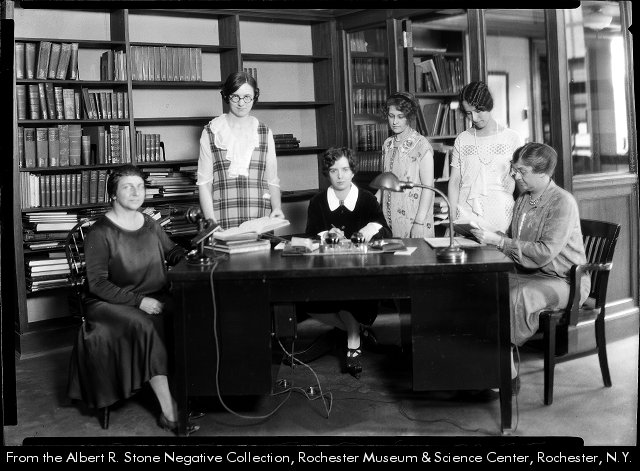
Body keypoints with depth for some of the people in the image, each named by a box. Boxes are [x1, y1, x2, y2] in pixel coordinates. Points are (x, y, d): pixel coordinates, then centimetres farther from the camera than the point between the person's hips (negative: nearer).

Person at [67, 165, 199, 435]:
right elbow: (97, 283, -11)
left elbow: (173, 254, 20)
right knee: (144, 325, -36)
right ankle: (170, 412, -32)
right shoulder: (100, 232, -6)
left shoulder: (150, 224, 13)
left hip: (154, 298, 5)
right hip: (109, 303, -5)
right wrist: (138, 300, -20)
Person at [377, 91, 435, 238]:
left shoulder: (421, 145, -8)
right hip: (389, 218, 5)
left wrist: (419, 223, -17)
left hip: (413, 220, -5)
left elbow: (428, 187, -11)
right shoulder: (388, 144, 10)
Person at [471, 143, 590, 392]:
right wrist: (488, 236, -2)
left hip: (564, 281, -7)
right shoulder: (523, 199, 11)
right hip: (528, 274, 8)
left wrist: (498, 240, -24)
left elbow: (545, 252, -24)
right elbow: (512, 239, 19)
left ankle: (508, 374, -23)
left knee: (518, 296, -36)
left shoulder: (562, 202, -15)